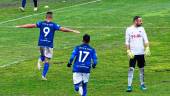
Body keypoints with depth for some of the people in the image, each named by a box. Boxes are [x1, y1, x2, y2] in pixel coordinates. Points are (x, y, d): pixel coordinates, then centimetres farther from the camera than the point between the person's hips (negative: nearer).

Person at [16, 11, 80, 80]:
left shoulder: (41, 23, 0)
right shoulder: (53, 25, -5)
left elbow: (31, 25, -1)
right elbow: (62, 29, -11)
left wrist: (20, 26, 6)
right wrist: (72, 31, -6)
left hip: (41, 43, 2)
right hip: (49, 44, -2)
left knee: (43, 56, 29)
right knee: (47, 61, 5)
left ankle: (40, 60, -5)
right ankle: (43, 75, -1)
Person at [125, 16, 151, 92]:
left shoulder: (141, 29, 6)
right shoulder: (129, 30, -1)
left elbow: (145, 40, 2)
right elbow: (127, 42, -1)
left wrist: (147, 48, -12)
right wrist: (128, 51, -11)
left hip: (141, 53, 3)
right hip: (133, 53, -3)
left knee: (141, 69, 10)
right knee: (131, 69, -9)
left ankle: (142, 84, 21)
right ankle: (129, 86, -10)